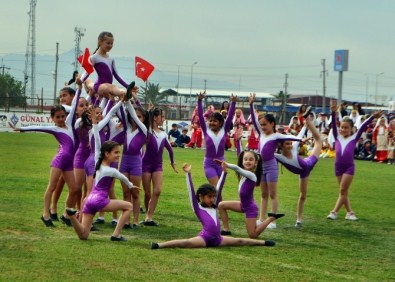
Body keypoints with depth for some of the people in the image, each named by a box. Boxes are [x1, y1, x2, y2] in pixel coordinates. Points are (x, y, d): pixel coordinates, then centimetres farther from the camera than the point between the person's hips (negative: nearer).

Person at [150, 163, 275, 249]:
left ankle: (263, 243, 22)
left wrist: (224, 172, 18)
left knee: (239, 241, 11)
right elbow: (191, 192, -4)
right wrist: (188, 174, -9)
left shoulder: (214, 207, 19)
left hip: (217, 239, 7)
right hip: (205, 238, -7)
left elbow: (219, 189, 18)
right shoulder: (198, 208, 4)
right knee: (187, 242, -32)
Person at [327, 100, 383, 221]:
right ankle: (350, 212, 18)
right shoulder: (337, 137, 6)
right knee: (343, 192, 8)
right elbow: (333, 125, -5)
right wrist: (333, 112, -19)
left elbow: (363, 127, -5)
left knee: (343, 191, -5)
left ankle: (334, 212, -3)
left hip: (349, 167, -3)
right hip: (338, 166, 3)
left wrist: (373, 116, -13)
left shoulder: (354, 138, 2)